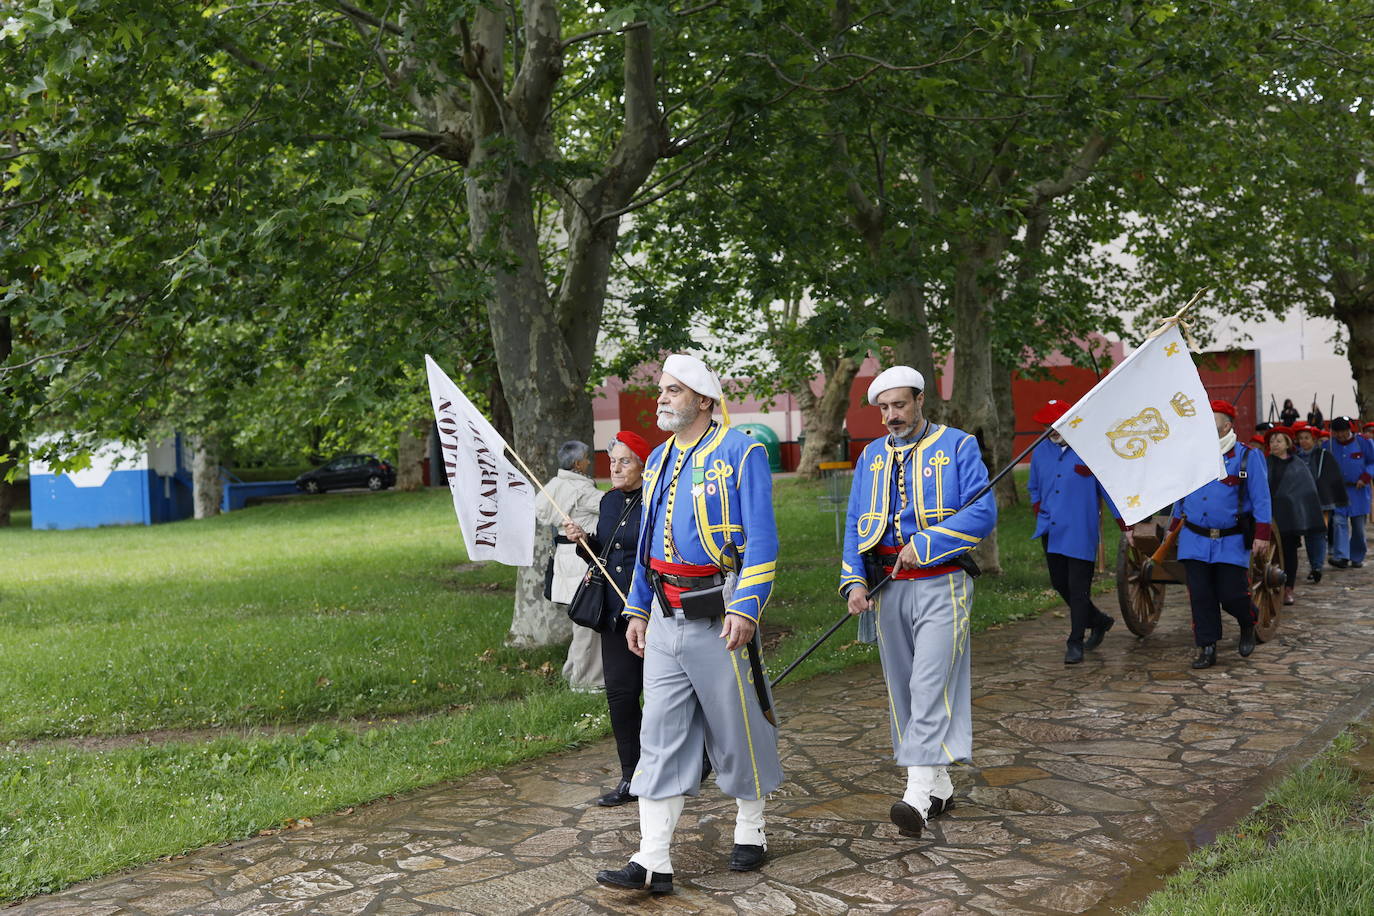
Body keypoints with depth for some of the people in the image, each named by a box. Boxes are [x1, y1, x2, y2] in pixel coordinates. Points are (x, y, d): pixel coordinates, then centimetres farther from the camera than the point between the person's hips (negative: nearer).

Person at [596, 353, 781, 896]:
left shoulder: (740, 453, -7)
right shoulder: (659, 459, 14)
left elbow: (761, 541, -12)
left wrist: (745, 608, -20)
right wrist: (637, 610, 15)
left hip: (718, 614, -6)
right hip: (665, 617, 6)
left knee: (738, 728, 8)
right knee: (660, 734, 3)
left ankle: (751, 834, 28)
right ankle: (653, 862, 6)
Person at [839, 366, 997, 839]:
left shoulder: (956, 446, -1)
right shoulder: (872, 456, 14)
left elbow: (982, 512, -10)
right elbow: (855, 524, 13)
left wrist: (923, 544, -16)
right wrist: (854, 580, 0)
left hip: (941, 585, -5)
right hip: (888, 587, 6)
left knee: (930, 685, -14)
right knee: (902, 688, 9)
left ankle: (919, 795, -15)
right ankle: (939, 785, 22)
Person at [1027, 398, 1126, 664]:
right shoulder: (1040, 452, 9)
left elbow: (1110, 489, -2)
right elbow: (1033, 488, 24)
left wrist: (1126, 527, -3)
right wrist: (1038, 511, 8)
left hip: (1080, 534, -6)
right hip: (1050, 532, 6)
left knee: (1078, 589, -3)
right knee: (1060, 584, 13)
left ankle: (1075, 643, 7)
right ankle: (1099, 621, 35)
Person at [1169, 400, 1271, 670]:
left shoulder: (1247, 456, -3)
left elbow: (1261, 498, -4)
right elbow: (1181, 496, 17)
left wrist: (1262, 535, -10)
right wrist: (1173, 528, 17)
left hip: (1231, 542, -3)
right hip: (1194, 540, 3)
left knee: (1232, 595, -2)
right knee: (1201, 597, 1)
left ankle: (1248, 624, 31)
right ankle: (1206, 648, 11)